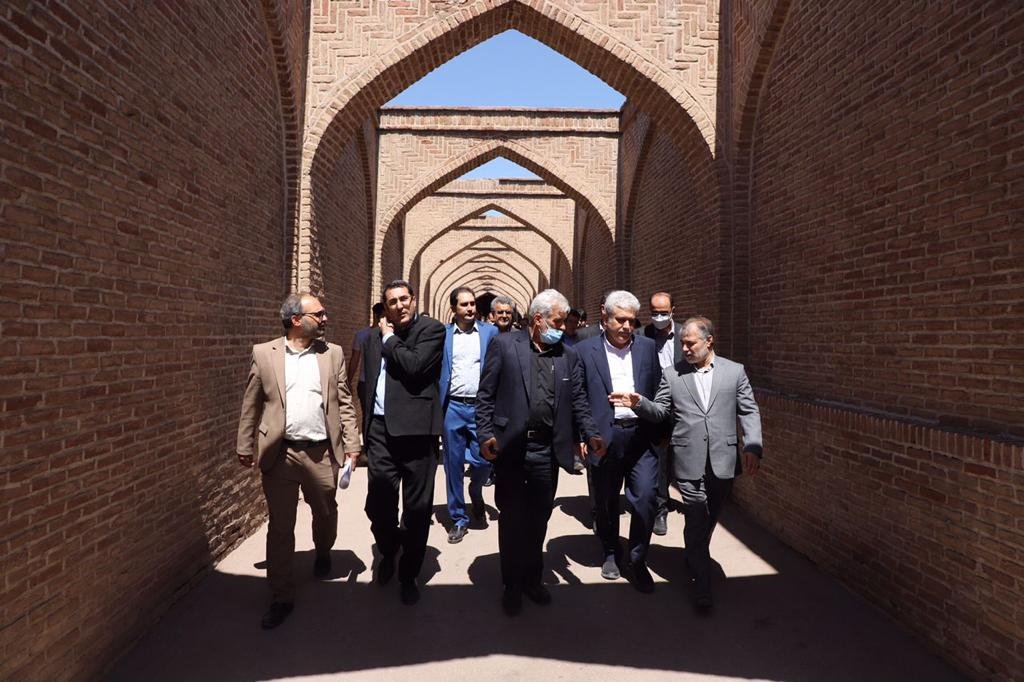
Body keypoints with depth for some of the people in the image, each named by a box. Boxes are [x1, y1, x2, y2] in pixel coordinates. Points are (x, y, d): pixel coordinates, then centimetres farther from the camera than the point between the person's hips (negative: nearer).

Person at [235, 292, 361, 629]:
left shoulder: (333, 353, 2)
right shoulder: (263, 353, 0)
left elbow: (344, 403, 3)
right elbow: (251, 404, 4)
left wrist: (351, 443, -2)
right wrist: (245, 446, 5)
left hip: (321, 452, 2)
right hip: (279, 453, -1)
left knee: (325, 514, 19)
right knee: (280, 527, 6)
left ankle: (323, 554, 50)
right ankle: (282, 598, 21)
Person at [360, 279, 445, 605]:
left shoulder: (432, 329, -2)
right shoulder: (374, 338, 15)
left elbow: (415, 366, -18)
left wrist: (389, 338, -4)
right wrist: (367, 425, 18)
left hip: (415, 430, -4)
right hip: (380, 429, 4)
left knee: (417, 508, 6)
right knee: (378, 503, 4)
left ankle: (408, 575, 25)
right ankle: (388, 551, 35)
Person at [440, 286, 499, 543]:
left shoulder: (490, 332, 5)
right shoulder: (442, 334, 5)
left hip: (481, 407, 0)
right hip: (451, 408, 1)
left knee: (483, 460, -1)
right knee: (453, 464, 7)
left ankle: (475, 489, 34)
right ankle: (458, 518, 23)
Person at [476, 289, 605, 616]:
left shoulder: (567, 356, 8)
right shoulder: (504, 344, -3)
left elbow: (578, 401, 8)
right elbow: (486, 394, -4)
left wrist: (591, 434, -6)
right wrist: (485, 435, -11)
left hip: (547, 451, 3)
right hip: (511, 447, -3)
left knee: (539, 518, 14)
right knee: (511, 518, 9)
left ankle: (532, 578, 34)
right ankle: (512, 584, 27)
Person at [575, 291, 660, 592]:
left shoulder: (647, 347, 7)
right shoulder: (585, 350, -2)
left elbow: (658, 391, 11)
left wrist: (660, 432, 8)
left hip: (642, 435, 2)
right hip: (604, 438, -1)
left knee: (646, 496, -5)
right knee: (605, 503, 12)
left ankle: (638, 560, 16)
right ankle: (611, 554, 36)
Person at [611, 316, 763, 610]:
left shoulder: (735, 371, 4)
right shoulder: (672, 375, 4)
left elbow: (749, 412, 3)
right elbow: (660, 412, 5)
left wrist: (753, 446, -9)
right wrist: (639, 403, -15)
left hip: (723, 461, 2)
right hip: (689, 462, -1)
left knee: (709, 520, 18)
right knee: (696, 521, 1)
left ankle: (695, 559, 44)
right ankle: (702, 584, 15)